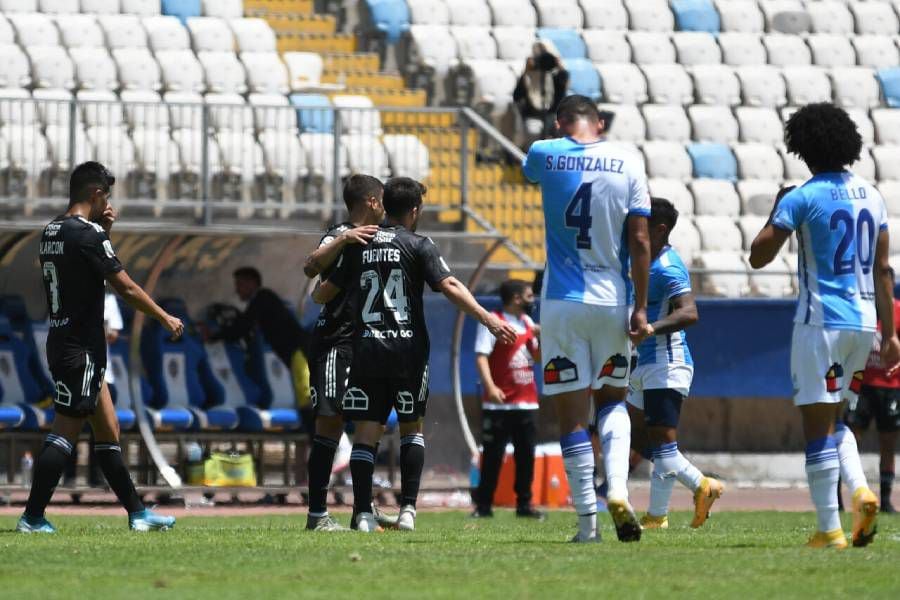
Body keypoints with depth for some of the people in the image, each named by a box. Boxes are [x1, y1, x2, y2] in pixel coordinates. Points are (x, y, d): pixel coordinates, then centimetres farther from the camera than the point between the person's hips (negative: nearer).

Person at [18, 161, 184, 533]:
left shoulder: (51, 232, 11)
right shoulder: (88, 234, -15)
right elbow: (126, 288, -13)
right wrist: (165, 319, -1)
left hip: (62, 343, 9)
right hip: (81, 347, -9)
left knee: (108, 430, 13)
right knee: (65, 432, -8)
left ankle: (136, 512, 16)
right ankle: (33, 517, -10)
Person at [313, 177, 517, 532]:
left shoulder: (358, 246, 9)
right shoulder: (418, 246, -1)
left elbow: (323, 294, 15)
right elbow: (449, 287, -12)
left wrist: (315, 297, 38)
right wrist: (490, 321, -14)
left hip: (367, 350, 2)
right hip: (408, 350, -2)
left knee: (366, 432, 1)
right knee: (411, 427, 13)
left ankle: (363, 513, -8)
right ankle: (407, 509, 4)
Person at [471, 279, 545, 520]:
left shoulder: (528, 322, 14)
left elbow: (537, 357, 25)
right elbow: (481, 356, -17)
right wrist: (490, 386, -30)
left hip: (527, 401, 6)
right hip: (500, 403, -6)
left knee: (526, 455, 7)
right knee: (493, 455, -3)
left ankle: (524, 504, 14)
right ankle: (484, 505, 2)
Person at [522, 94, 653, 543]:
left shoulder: (545, 155, -1)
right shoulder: (627, 162, -1)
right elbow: (640, 240, -3)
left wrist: (563, 133, 41)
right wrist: (640, 306, 0)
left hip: (562, 304, -1)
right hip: (613, 301, 1)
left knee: (572, 413, 2)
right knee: (613, 400, 18)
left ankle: (587, 520, 0)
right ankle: (618, 490, -6)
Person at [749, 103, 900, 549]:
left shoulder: (802, 198, -9)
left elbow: (759, 257, -7)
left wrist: (777, 209, 7)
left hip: (821, 320, -6)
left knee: (818, 424, -2)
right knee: (834, 419, 20)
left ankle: (829, 529, -5)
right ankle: (861, 490, -5)